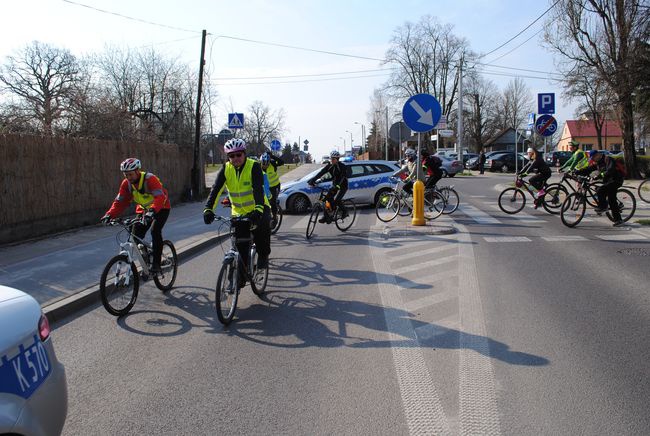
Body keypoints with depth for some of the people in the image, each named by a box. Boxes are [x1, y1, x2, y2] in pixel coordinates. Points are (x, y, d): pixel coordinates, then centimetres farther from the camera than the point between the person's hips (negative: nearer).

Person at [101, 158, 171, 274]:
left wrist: (152, 211, -57)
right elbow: (120, 202, -8)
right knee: (136, 236, -7)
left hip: (161, 208, -6)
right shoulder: (126, 183, -10)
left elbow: (160, 198, -41)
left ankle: (156, 264, -18)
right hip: (144, 210, 6)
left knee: (155, 231, -27)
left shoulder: (150, 179, -29)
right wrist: (110, 214, -24)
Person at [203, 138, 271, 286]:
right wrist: (208, 209, -32)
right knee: (241, 248, 0)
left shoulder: (254, 166, -17)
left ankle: (263, 255, 2)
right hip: (239, 212, 2)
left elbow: (258, 189, -30)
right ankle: (241, 277, 15)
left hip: (257, 210, -2)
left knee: (262, 225, -27)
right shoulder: (225, 169, -6)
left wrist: (258, 209, -46)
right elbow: (216, 189, -16)